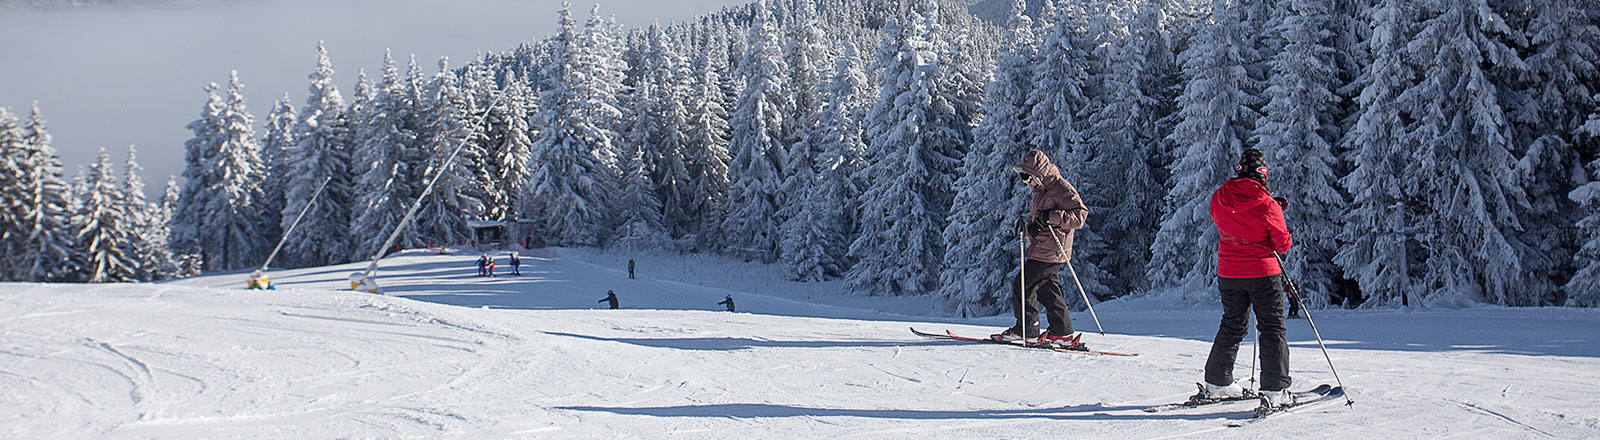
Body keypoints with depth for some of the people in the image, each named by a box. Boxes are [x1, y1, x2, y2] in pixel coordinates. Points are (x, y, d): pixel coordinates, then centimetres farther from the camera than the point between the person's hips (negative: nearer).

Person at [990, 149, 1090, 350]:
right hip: (1040, 249, 10)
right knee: (1046, 290, 11)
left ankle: (1026, 329, 5)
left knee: (1022, 285, -6)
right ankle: (1063, 334, 14)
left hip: (1050, 252, -10)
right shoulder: (1041, 190, 16)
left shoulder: (1062, 189, -15)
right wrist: (1028, 224, 5)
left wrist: (1051, 217, -28)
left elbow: (1080, 215, -20)